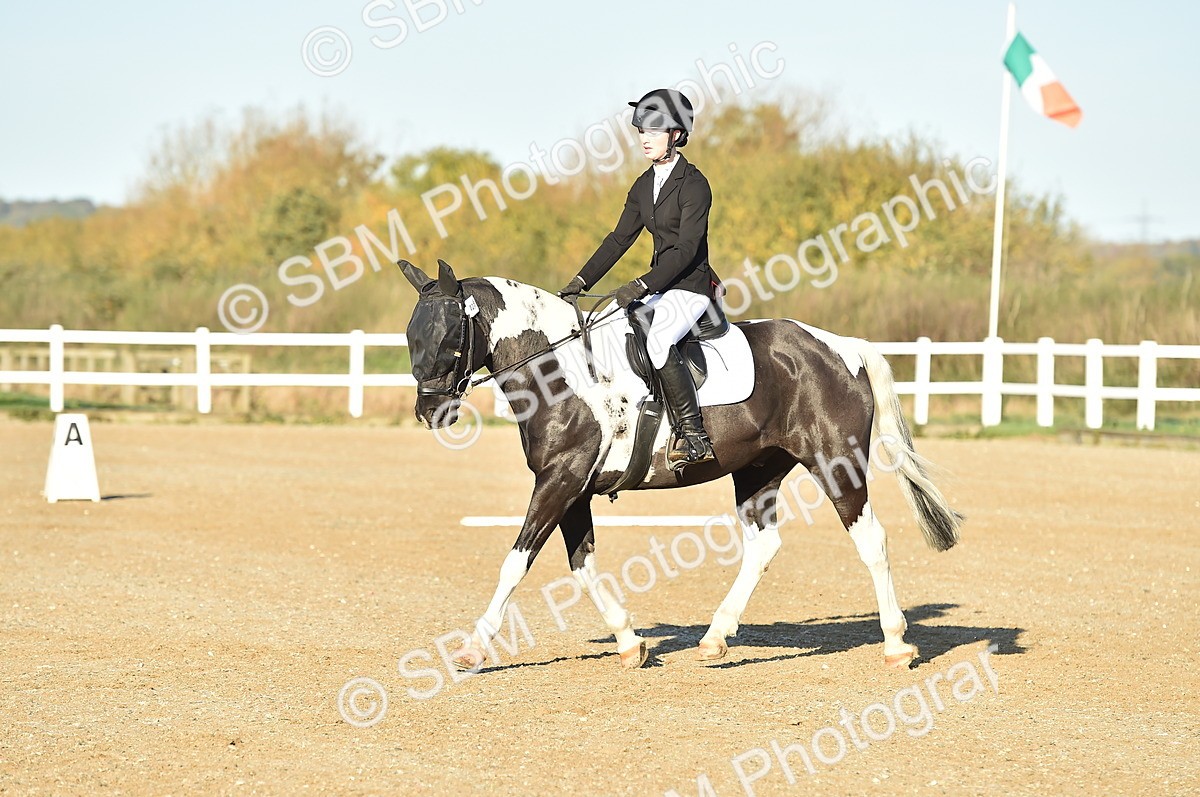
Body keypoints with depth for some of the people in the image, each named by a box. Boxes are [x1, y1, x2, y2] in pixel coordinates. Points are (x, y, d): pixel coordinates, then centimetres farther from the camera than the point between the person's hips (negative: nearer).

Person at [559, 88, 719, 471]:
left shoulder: (694, 185, -13)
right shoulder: (644, 185, 12)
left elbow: (686, 249, -20)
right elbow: (620, 238, 15)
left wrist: (641, 285, -27)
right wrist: (581, 282, 7)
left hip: (691, 286, -9)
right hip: (658, 287, 9)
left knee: (658, 341, -33)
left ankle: (694, 437, -29)